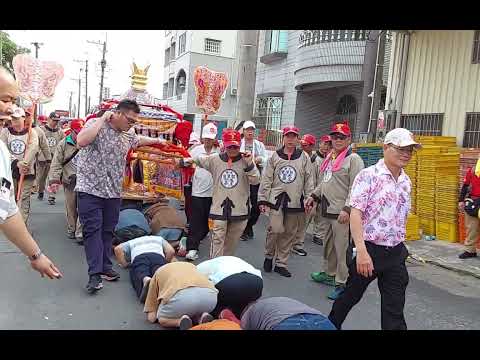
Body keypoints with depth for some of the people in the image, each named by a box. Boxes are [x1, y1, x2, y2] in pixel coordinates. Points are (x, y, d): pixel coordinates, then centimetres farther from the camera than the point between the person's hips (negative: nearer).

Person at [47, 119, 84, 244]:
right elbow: (56, 163, -2)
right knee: (71, 208, 12)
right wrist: (54, 180, -12)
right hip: (69, 181, 1)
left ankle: (80, 233, 2)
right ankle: (71, 230, 30)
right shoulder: (64, 144, 1)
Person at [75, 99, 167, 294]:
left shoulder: (127, 135, 12)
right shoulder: (96, 124, -8)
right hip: (90, 189, -6)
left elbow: (139, 139, 35)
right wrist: (102, 119, -21)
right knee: (93, 230, -7)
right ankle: (95, 274, -6)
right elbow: (81, 141, -27)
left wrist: (157, 141, 47)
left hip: (113, 192, 6)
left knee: (108, 230, 11)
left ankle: (105, 267, 22)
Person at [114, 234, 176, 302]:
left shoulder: (132, 242, 41)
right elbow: (171, 251, 23)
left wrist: (124, 264, 30)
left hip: (139, 258, 0)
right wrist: (165, 263, 35)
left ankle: (145, 279, -56)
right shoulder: (159, 238, 41)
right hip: (158, 256, 0)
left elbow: (117, 249, 21)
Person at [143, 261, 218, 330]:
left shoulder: (158, 273, 30)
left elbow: (151, 318, 25)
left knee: (162, 319, 28)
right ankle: (202, 318, 5)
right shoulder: (191, 265, 39)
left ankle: (181, 321, -1)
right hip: (210, 294, 3)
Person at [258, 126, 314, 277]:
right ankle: (269, 255, 15)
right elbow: (266, 179, 5)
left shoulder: (304, 157, 7)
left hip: (296, 201, 2)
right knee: (276, 229, -12)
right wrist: (262, 199, 0)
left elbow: (309, 180, 6)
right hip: (277, 199, -1)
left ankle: (281, 263, 20)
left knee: (289, 233, 6)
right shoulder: (275, 156, 6)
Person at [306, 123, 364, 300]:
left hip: (342, 213, -8)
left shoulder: (353, 159, -9)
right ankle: (330, 274, 36)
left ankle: (342, 283, 6)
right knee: (329, 244, 20)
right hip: (327, 210, 9)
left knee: (342, 247, -4)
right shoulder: (329, 158, 16)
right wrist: (314, 196, 17)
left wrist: (347, 209, -22)